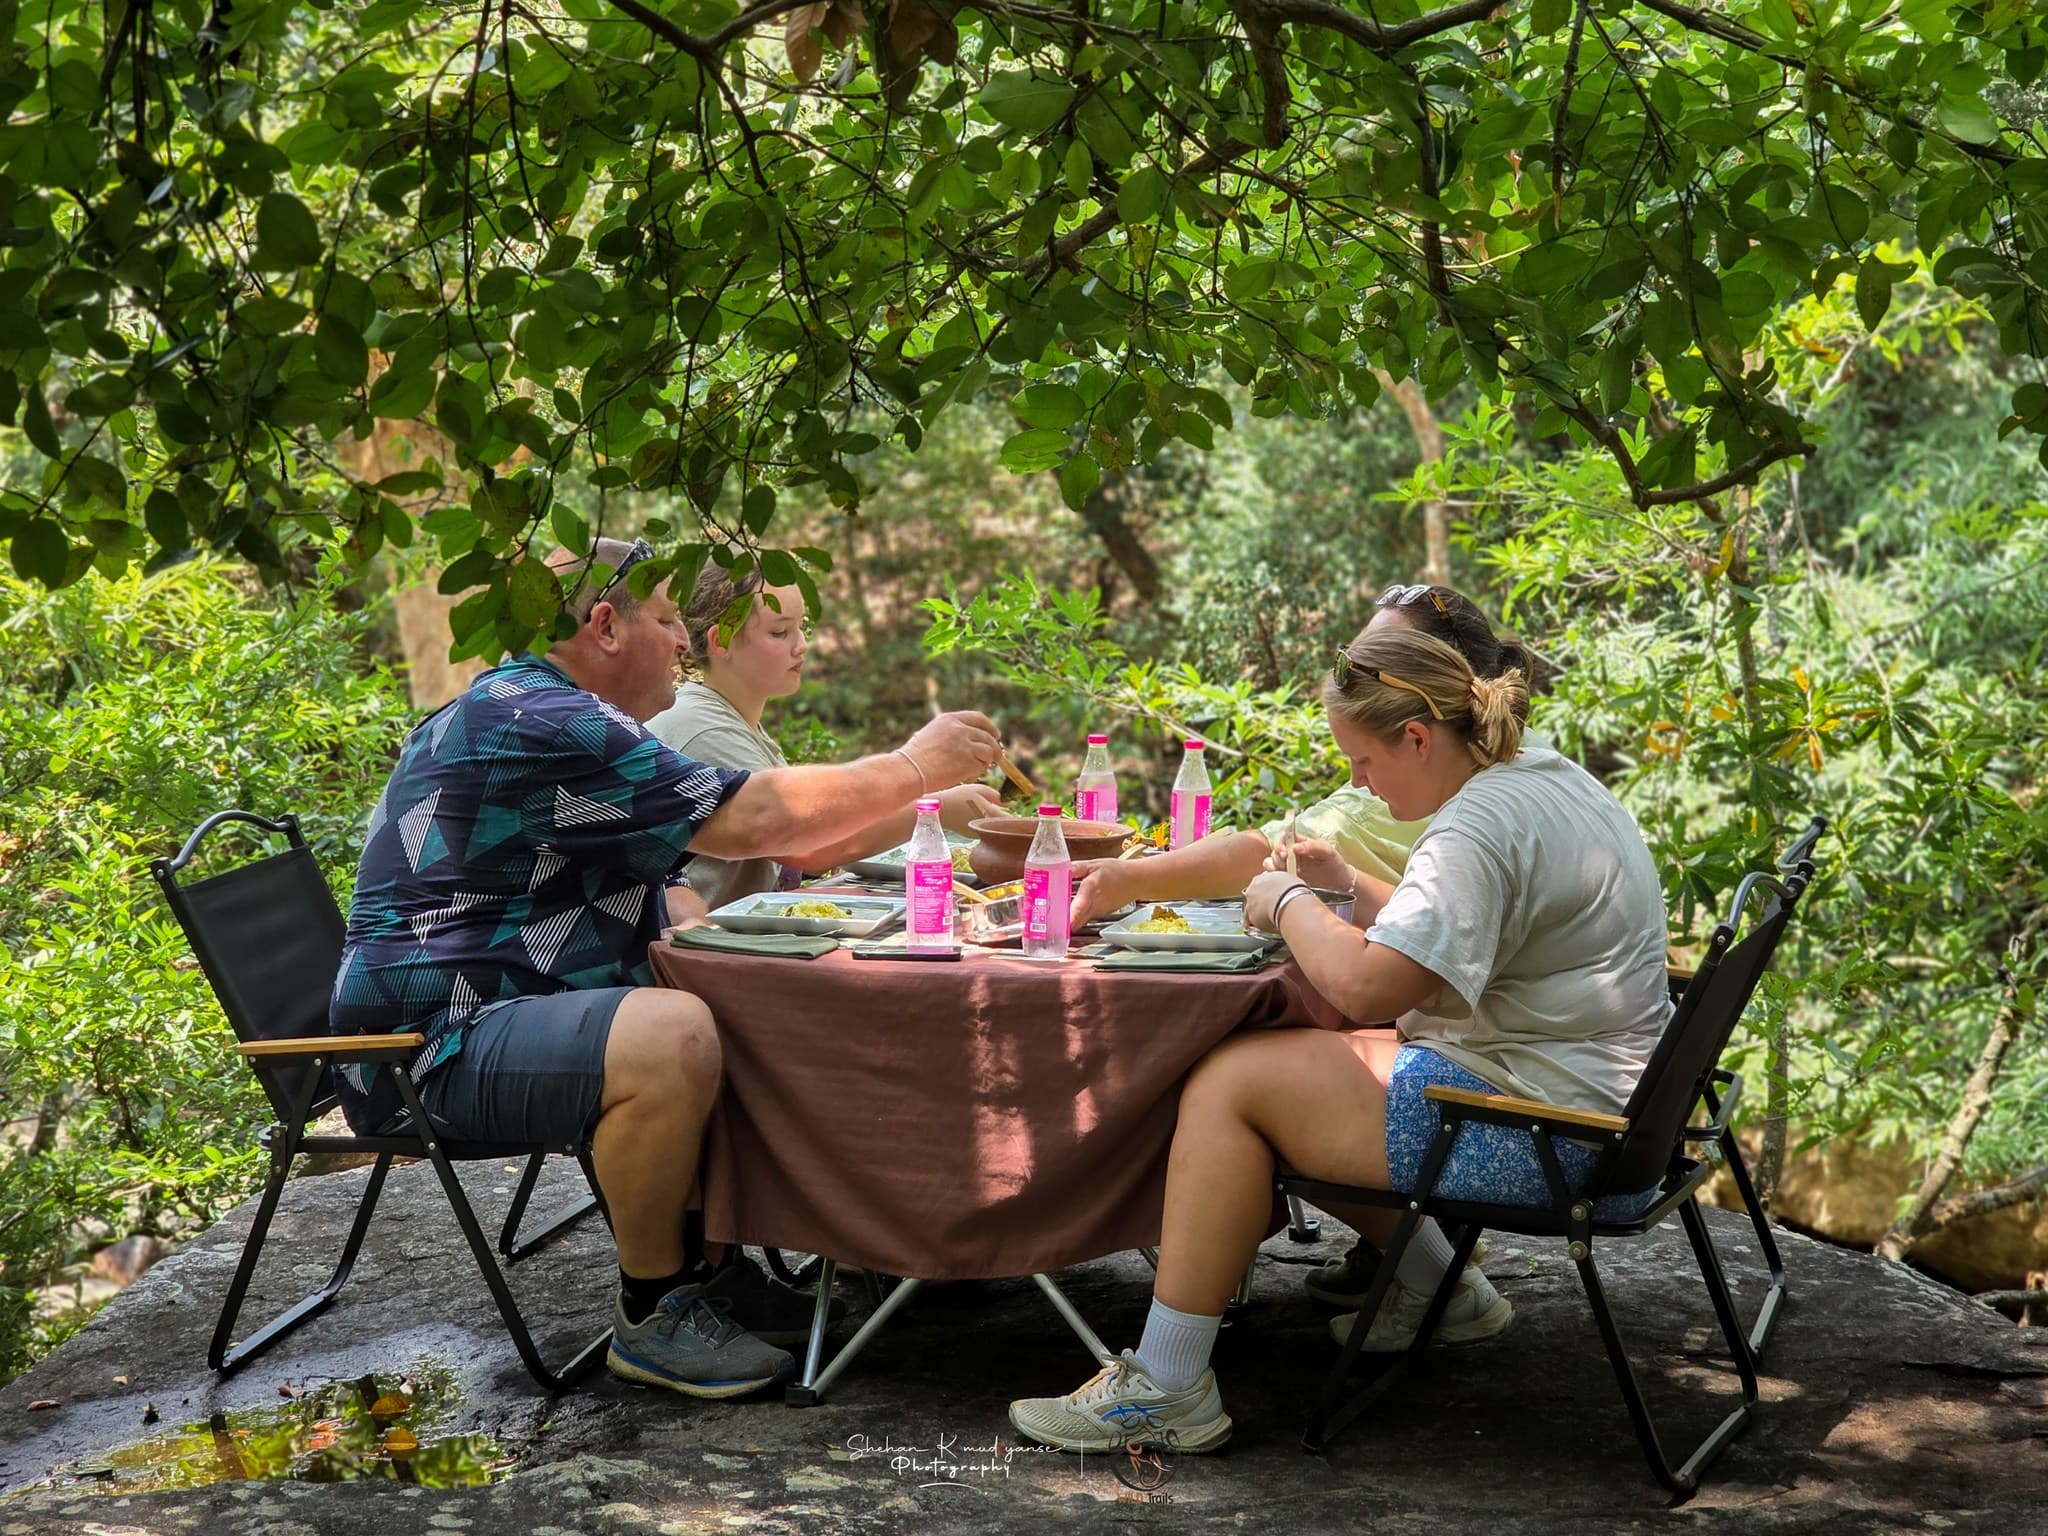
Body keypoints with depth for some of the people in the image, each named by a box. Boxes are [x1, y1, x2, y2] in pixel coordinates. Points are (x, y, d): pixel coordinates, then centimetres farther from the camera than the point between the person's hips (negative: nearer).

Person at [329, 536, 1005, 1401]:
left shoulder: (523, 711, 20)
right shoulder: (541, 724, -17)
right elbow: (750, 820, -21)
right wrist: (913, 768, -10)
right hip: (439, 1042, -11)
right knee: (671, 1037, -34)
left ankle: (700, 1264, 12)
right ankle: (654, 1316, -17)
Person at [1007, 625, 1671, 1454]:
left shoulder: (1480, 830, -21)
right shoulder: (1544, 774, 13)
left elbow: (1366, 983, -27)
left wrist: (1289, 904, -9)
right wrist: (1350, 885, 13)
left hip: (1535, 1124, -11)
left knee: (1228, 1084, -11)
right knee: (1292, 1060, 19)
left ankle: (1165, 1386, -9)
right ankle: (1441, 1293, 24)